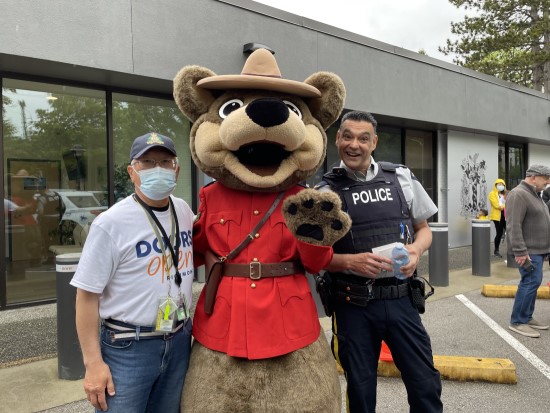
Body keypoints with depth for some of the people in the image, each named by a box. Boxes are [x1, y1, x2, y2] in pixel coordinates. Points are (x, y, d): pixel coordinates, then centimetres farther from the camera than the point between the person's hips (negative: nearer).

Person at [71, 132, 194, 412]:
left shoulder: (184, 211, 3)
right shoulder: (111, 223, -14)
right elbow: (87, 295, -12)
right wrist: (93, 363, -13)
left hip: (180, 341, 5)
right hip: (128, 348, -5)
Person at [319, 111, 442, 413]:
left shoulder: (402, 178, 3)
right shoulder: (326, 191, -4)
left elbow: (423, 229, 13)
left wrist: (416, 249, -9)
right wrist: (351, 261, -20)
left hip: (400, 300, 2)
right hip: (353, 307, -1)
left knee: (426, 384, 9)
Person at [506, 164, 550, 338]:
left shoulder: (534, 195, 16)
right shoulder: (518, 194, -16)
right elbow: (514, 226, -23)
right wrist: (520, 251, -26)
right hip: (528, 251, -10)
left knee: (532, 282, 13)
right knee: (531, 282, -11)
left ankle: (527, 317, 22)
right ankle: (517, 322, -3)